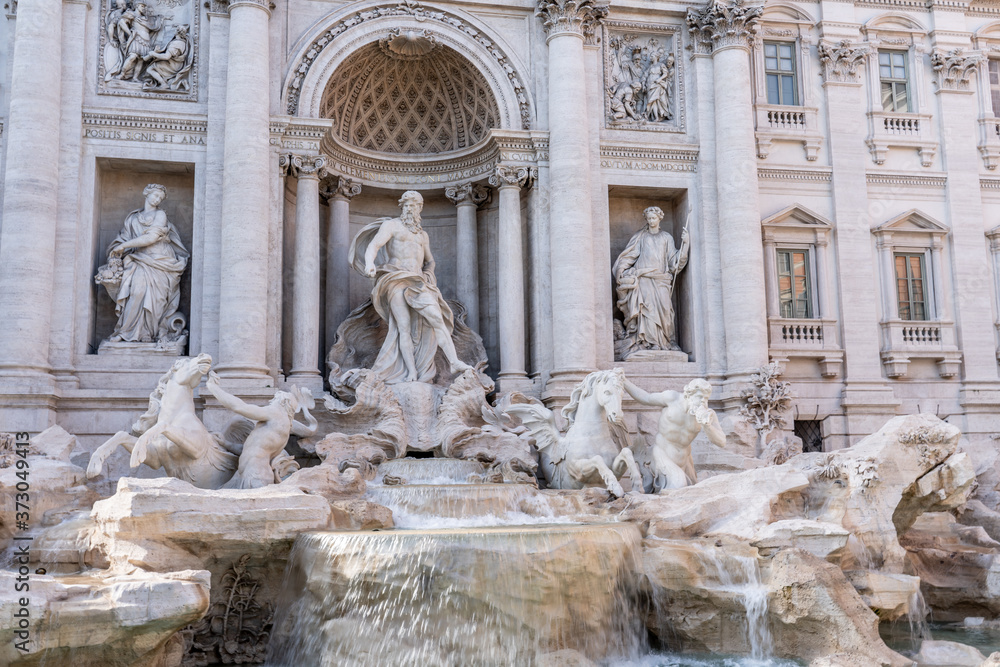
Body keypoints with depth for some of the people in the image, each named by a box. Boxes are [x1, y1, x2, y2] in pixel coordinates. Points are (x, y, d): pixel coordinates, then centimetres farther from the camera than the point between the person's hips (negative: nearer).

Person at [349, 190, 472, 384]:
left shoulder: (422, 235, 27)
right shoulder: (391, 225, 9)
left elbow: (430, 261, 38)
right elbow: (373, 246, -7)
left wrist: (428, 274, 15)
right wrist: (370, 264, -29)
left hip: (417, 282, 4)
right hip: (396, 281, -4)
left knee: (436, 317, -18)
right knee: (404, 326, -14)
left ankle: (454, 362, -27)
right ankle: (411, 374, -19)